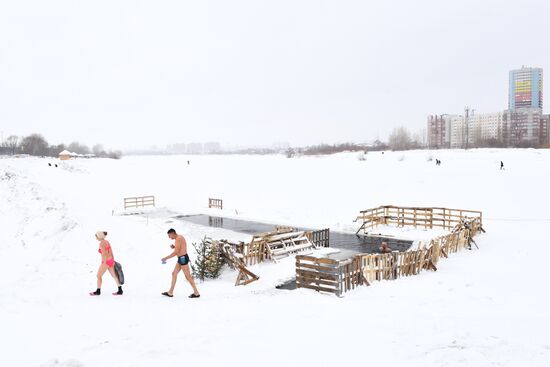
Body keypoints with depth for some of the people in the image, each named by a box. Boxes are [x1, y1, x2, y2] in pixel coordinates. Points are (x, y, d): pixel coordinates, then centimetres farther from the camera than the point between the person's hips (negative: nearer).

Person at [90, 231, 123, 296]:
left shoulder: (101, 243, -17)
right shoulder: (107, 242, 9)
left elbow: (104, 254, -22)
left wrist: (104, 264, -22)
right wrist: (113, 261, 19)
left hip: (106, 262, -8)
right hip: (111, 261, 8)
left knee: (99, 276, 9)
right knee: (114, 276, 11)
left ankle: (98, 291, 21)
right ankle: (120, 291, 12)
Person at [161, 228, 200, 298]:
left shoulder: (178, 239, -17)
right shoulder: (180, 237, 15)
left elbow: (176, 252, -21)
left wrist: (166, 258, -14)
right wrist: (174, 247, 7)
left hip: (183, 258, -11)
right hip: (182, 258, 11)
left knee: (188, 276, -5)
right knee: (174, 274, 14)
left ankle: (196, 293, 2)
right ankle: (170, 293, 21)